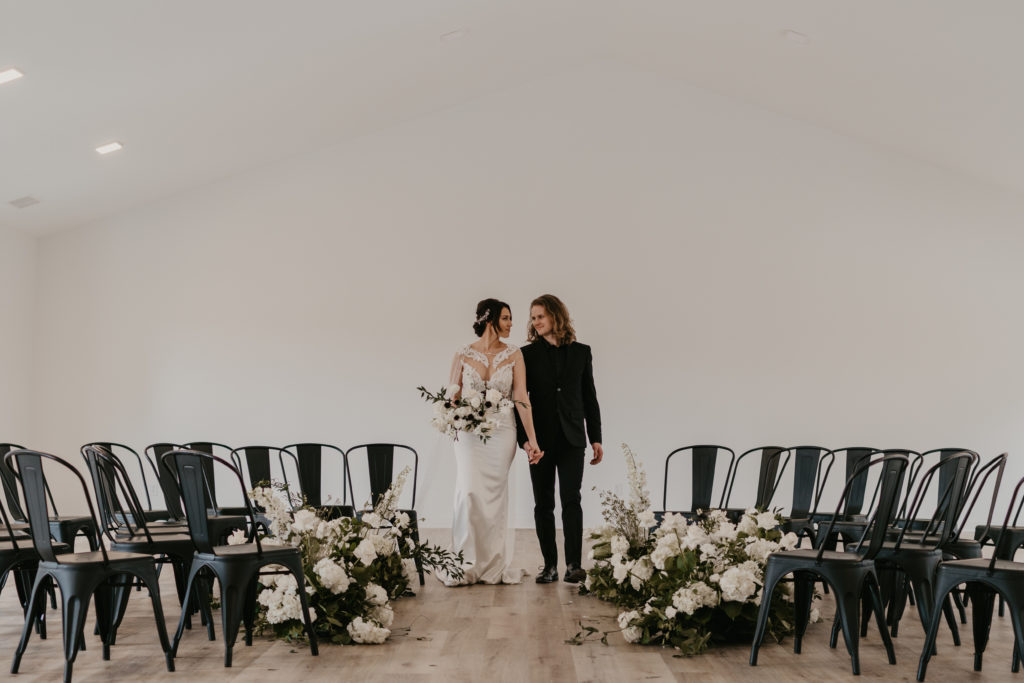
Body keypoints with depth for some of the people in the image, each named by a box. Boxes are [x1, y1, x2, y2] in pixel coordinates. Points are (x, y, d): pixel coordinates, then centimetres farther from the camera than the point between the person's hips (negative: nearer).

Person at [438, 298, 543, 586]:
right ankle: (466, 564, 3)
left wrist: (532, 440, -11)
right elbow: (453, 397, 7)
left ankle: (494, 566, 13)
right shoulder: (463, 355, 1)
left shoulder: (513, 355, 2)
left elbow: (521, 398, -4)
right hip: (469, 432, -1)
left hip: (501, 432, 1)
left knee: (495, 496, 2)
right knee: (470, 493, -10)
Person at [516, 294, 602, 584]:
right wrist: (524, 438, -10)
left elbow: (589, 397, 10)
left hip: (571, 438, 0)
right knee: (543, 504, 4)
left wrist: (596, 437, 6)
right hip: (540, 439, 0)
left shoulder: (581, 352, 8)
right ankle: (549, 565, 11)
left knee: (571, 500, -10)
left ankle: (573, 564, -9)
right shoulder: (528, 354, 4)